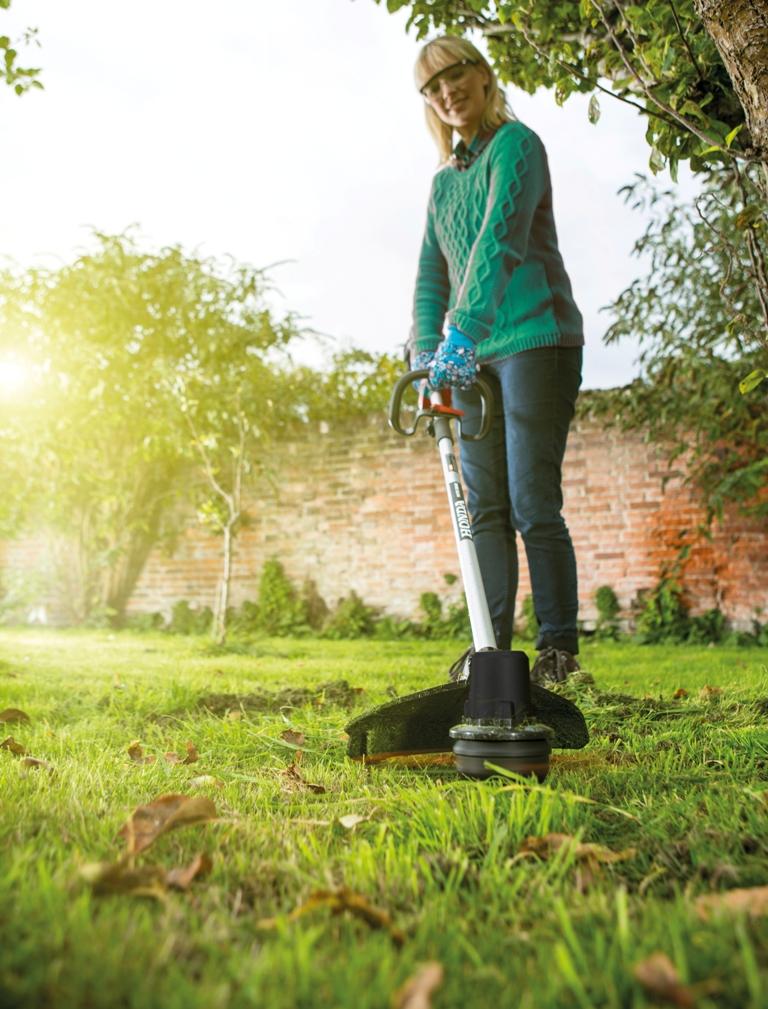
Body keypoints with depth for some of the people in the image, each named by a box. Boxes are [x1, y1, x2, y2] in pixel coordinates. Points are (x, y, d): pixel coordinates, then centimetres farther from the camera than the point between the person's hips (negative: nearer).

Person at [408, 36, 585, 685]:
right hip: (473, 354, 7)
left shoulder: (516, 144, -4)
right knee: (484, 505, 4)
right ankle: (493, 643, 10)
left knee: (532, 503, -9)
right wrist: (425, 351, -1)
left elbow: (501, 238, -20)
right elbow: (432, 275, 14)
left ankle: (559, 644, 3)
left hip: (537, 341, -7)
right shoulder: (443, 182, 19)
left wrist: (462, 330, -31)